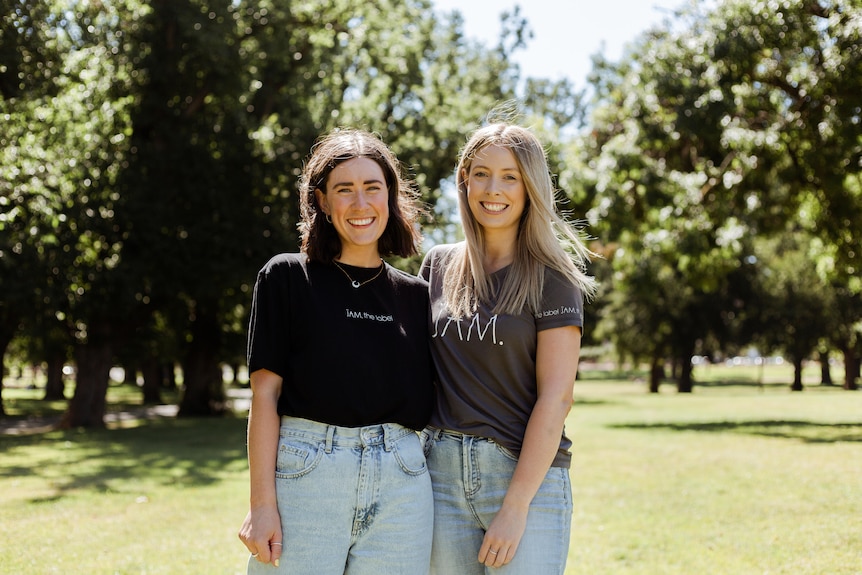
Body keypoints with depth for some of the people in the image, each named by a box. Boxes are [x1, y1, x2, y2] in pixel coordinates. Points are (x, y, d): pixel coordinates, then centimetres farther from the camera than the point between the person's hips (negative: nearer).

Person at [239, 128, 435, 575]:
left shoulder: (415, 295, 12)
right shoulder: (286, 277, 3)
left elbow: (431, 399, 13)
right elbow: (265, 392, -2)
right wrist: (261, 503, -9)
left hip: (401, 483, 3)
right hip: (305, 473, -3)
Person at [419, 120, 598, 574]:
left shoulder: (552, 279, -4)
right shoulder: (438, 266, 9)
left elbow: (556, 396, -9)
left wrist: (515, 506, -14)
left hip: (528, 474, -4)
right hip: (442, 470, 4)